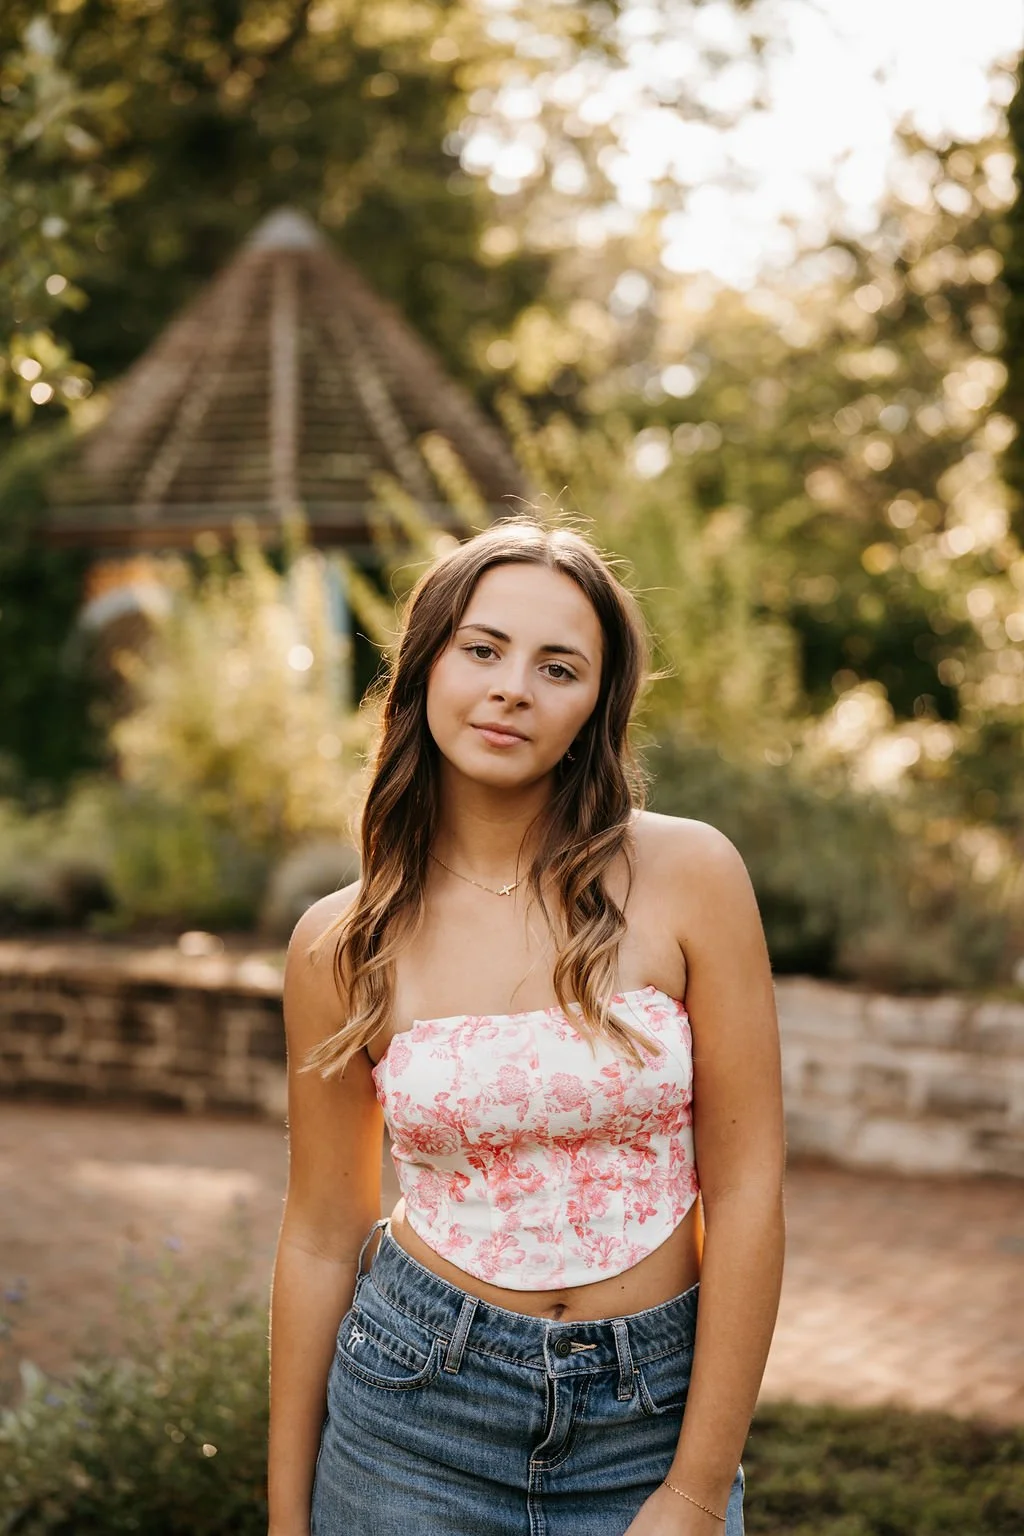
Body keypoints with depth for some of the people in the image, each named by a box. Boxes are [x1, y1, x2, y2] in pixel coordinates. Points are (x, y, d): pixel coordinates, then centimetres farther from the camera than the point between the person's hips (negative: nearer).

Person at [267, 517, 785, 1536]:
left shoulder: (688, 875, -10)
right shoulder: (341, 945, -5)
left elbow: (744, 1187, -9)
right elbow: (322, 1234, 2)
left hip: (649, 1418, -1)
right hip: (416, 1415, 1)